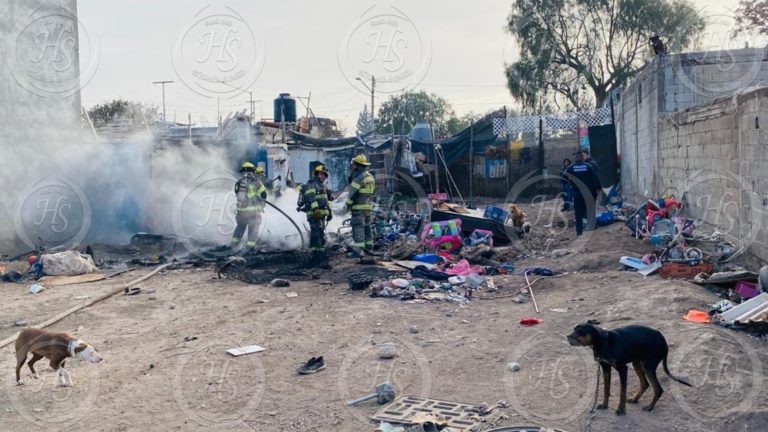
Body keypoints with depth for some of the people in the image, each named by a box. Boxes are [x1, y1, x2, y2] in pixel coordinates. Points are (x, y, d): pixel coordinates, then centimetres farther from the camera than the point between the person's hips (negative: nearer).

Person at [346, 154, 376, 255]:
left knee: (358, 228, -9)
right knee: (368, 227, 16)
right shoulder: (370, 176, 14)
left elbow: (353, 191, -16)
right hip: (368, 206, 9)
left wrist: (349, 202, -7)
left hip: (358, 207, -9)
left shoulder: (359, 176, -16)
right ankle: (369, 247, 22)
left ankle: (359, 250, -12)